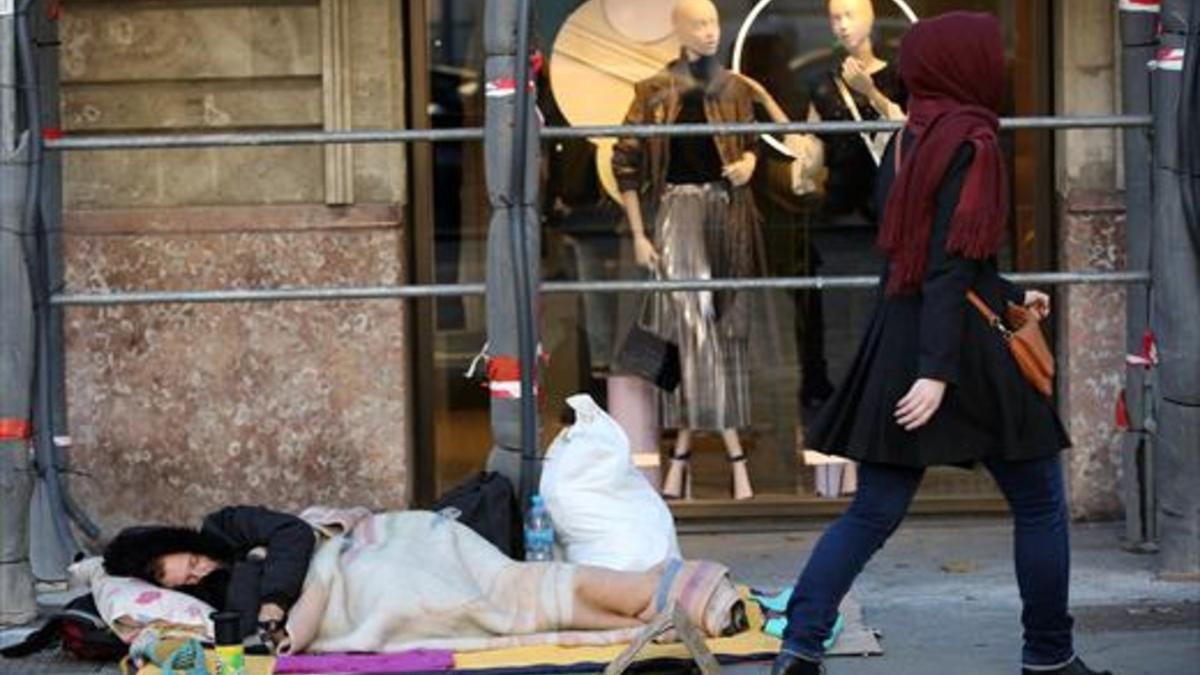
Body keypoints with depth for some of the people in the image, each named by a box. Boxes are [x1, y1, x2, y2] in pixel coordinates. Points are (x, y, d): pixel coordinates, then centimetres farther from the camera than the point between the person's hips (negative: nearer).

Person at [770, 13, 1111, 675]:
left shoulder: (906, 142, 10)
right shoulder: (970, 144, -13)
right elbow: (950, 267, -20)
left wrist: (1009, 295, 32)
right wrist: (939, 371, -24)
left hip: (896, 346, 7)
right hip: (966, 352, -7)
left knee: (873, 511, 7)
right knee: (1039, 504, 10)